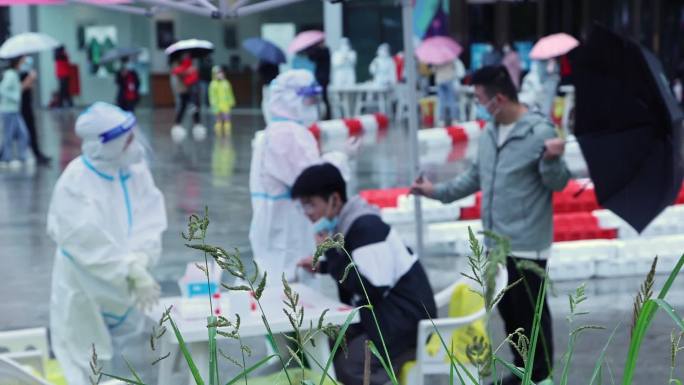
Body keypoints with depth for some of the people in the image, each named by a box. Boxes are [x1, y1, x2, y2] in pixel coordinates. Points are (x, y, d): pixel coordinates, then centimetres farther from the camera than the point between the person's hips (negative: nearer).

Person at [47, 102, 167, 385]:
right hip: (85, 291, -5)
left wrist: (139, 260, -28)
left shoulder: (135, 168, -5)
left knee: (144, 360, 15)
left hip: (127, 288, 5)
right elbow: (88, 243, -26)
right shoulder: (74, 183, -21)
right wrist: (133, 272, -29)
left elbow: (150, 222, -10)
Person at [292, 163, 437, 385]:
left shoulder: (366, 227, -20)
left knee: (346, 367, -20)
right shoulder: (346, 224, 7)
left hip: (404, 317, -9)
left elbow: (372, 290, -25)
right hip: (381, 313, 9)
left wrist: (330, 252, -19)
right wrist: (322, 266, 7)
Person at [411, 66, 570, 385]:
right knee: (507, 310, 17)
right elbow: (476, 176, 20)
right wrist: (438, 191, 17)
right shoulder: (489, 133, 8)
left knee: (531, 312, 1)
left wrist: (551, 160, -34)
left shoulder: (539, 132, -16)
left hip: (527, 244, -8)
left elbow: (558, 183, -13)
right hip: (496, 242, 8)